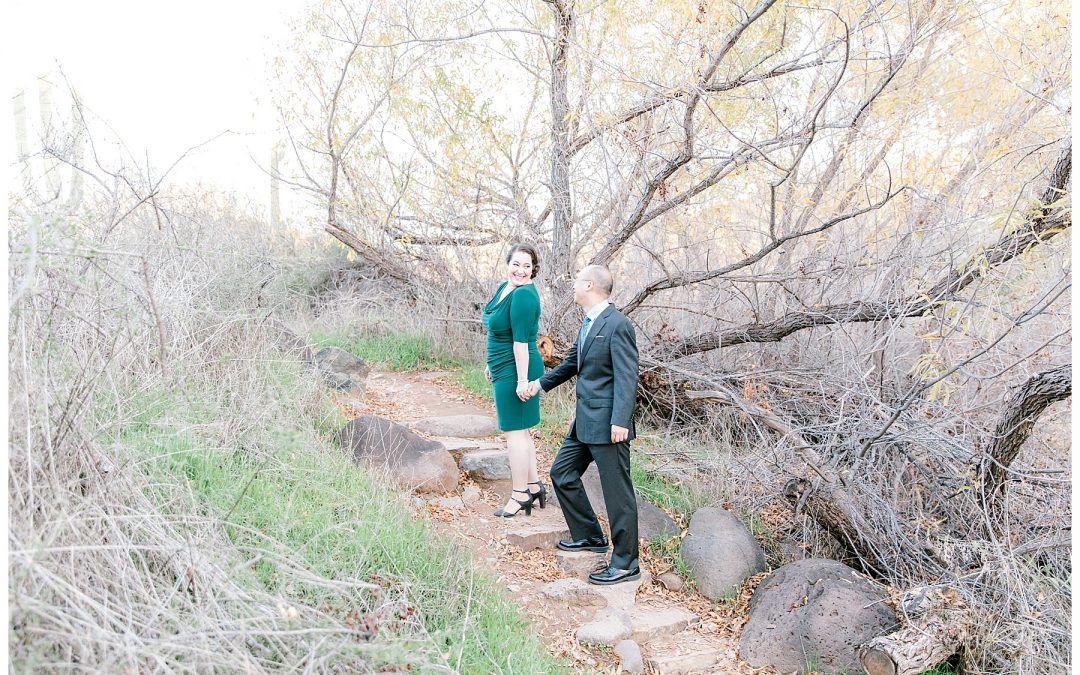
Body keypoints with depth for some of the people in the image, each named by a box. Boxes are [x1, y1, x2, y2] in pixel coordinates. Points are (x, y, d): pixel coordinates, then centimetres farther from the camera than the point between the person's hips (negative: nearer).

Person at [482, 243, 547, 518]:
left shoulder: (524, 296, -20)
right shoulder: (504, 287, 10)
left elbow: (521, 341, -23)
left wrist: (522, 381, -23)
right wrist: (492, 363, 24)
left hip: (515, 371, -10)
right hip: (504, 370, 10)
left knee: (515, 431, -1)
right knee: (520, 431, 16)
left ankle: (520, 495, 10)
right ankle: (534, 486, 27)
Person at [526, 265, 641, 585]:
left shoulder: (617, 325, -16)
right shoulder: (589, 323, 13)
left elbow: (626, 376, -21)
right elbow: (572, 362, 26)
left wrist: (620, 421, -26)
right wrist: (541, 383, 36)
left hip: (607, 423, -10)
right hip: (584, 421, 10)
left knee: (617, 491, 0)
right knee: (562, 472, 18)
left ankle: (625, 564, 12)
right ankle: (589, 536, 33)